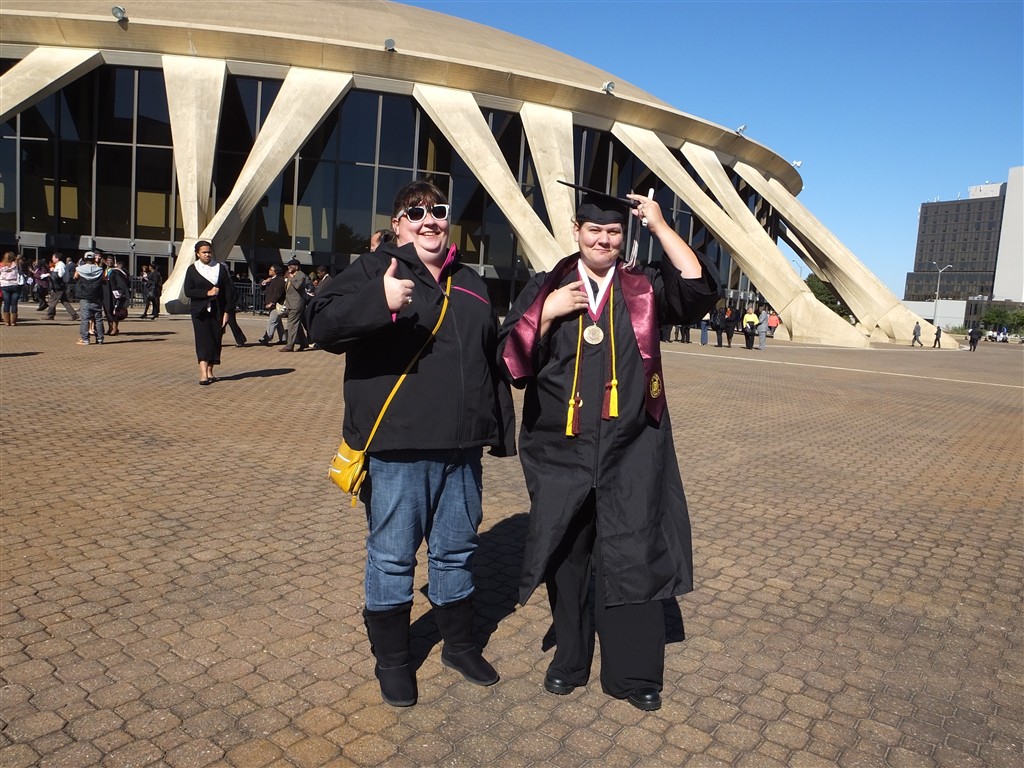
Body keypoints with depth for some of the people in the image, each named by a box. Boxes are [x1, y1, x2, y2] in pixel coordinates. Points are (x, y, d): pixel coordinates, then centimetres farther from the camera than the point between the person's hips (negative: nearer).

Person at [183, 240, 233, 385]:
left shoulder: (221, 268, 5)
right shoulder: (192, 269, 4)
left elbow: (229, 291, 3)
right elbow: (187, 291, -3)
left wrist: (226, 312, -4)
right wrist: (207, 293, -14)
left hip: (217, 311, 2)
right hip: (200, 311, -2)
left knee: (216, 340, 3)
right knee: (203, 340, -12)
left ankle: (210, 371, 16)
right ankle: (203, 373, -21)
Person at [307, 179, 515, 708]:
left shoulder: (470, 284, 16)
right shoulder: (374, 270, -1)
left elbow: (492, 361, 20)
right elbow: (320, 322, -16)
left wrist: (501, 429, 18)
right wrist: (379, 301, -34)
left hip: (461, 447, 5)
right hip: (397, 447, -5)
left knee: (456, 551, 17)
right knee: (392, 556, 7)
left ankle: (459, 645, 36)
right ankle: (391, 660, 26)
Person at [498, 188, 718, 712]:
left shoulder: (643, 288, 6)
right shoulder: (545, 289, 5)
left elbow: (698, 289, -10)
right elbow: (512, 358, -2)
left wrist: (660, 225, -8)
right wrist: (548, 312, -14)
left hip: (631, 450, 0)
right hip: (562, 448, 1)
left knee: (632, 556, 3)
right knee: (567, 555, 12)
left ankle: (634, 672, 19)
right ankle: (569, 659, 30)